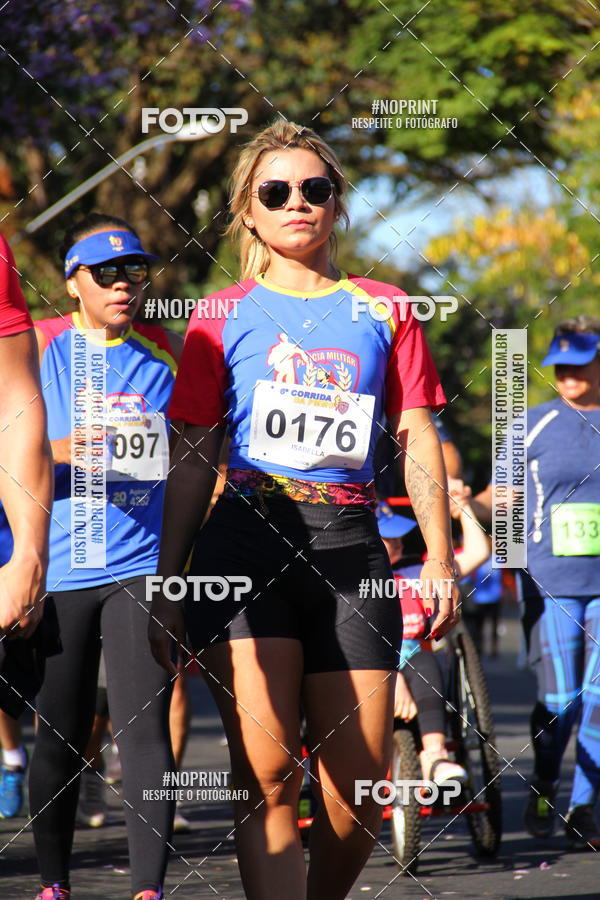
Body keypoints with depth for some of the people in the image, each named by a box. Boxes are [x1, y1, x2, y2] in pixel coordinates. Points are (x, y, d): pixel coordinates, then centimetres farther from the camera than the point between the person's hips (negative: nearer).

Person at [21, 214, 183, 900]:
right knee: (58, 736, 5)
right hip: (58, 571, -1)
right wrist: (65, 451, -22)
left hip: (142, 567, 1)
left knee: (144, 727, -10)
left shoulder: (167, 354, 9)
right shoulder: (41, 348, 3)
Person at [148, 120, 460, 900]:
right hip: (247, 541, -2)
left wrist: (439, 559, 2)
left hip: (350, 548, 2)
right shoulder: (224, 317, 10)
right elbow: (193, 457, 10)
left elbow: (418, 440, 12)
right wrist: (167, 587, 6)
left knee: (361, 796, -1)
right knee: (266, 772, -14)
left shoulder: (382, 309, 14)